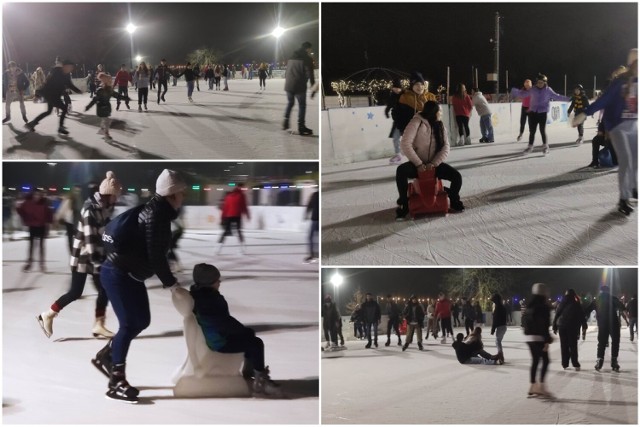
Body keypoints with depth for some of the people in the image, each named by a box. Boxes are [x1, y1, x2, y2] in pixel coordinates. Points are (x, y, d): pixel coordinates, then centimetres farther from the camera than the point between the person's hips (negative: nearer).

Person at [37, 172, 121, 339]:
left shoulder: (103, 206, -1)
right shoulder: (90, 210, -25)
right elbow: (90, 239, -27)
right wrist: (98, 263, -27)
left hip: (97, 253, 8)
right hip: (83, 255, -8)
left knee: (104, 289, 4)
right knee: (75, 292, -1)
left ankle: (98, 325, 12)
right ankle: (47, 316, 16)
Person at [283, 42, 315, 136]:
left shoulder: (292, 57, 15)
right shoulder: (307, 59, -7)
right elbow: (309, 74, -12)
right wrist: (313, 85, -6)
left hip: (288, 85, 6)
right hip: (299, 86, -6)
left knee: (290, 103, 22)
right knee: (302, 105, 2)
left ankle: (285, 122, 17)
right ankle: (301, 127, 1)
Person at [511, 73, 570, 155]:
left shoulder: (548, 90, -1)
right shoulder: (533, 90, 2)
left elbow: (556, 96, 2)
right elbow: (523, 94, 5)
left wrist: (567, 99, -2)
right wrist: (514, 91, -5)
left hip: (543, 112, -2)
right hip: (533, 112, 2)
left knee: (543, 130, -1)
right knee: (532, 131, 5)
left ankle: (545, 147, 14)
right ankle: (530, 147, 19)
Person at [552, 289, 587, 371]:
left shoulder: (561, 304, 3)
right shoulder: (577, 305, -2)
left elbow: (556, 315, 4)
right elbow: (582, 317, -4)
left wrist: (555, 327, 10)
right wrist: (584, 328, -1)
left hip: (562, 327, 2)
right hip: (573, 327, -2)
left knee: (564, 346, 8)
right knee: (573, 345, 3)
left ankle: (565, 364, 8)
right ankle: (575, 364, -5)